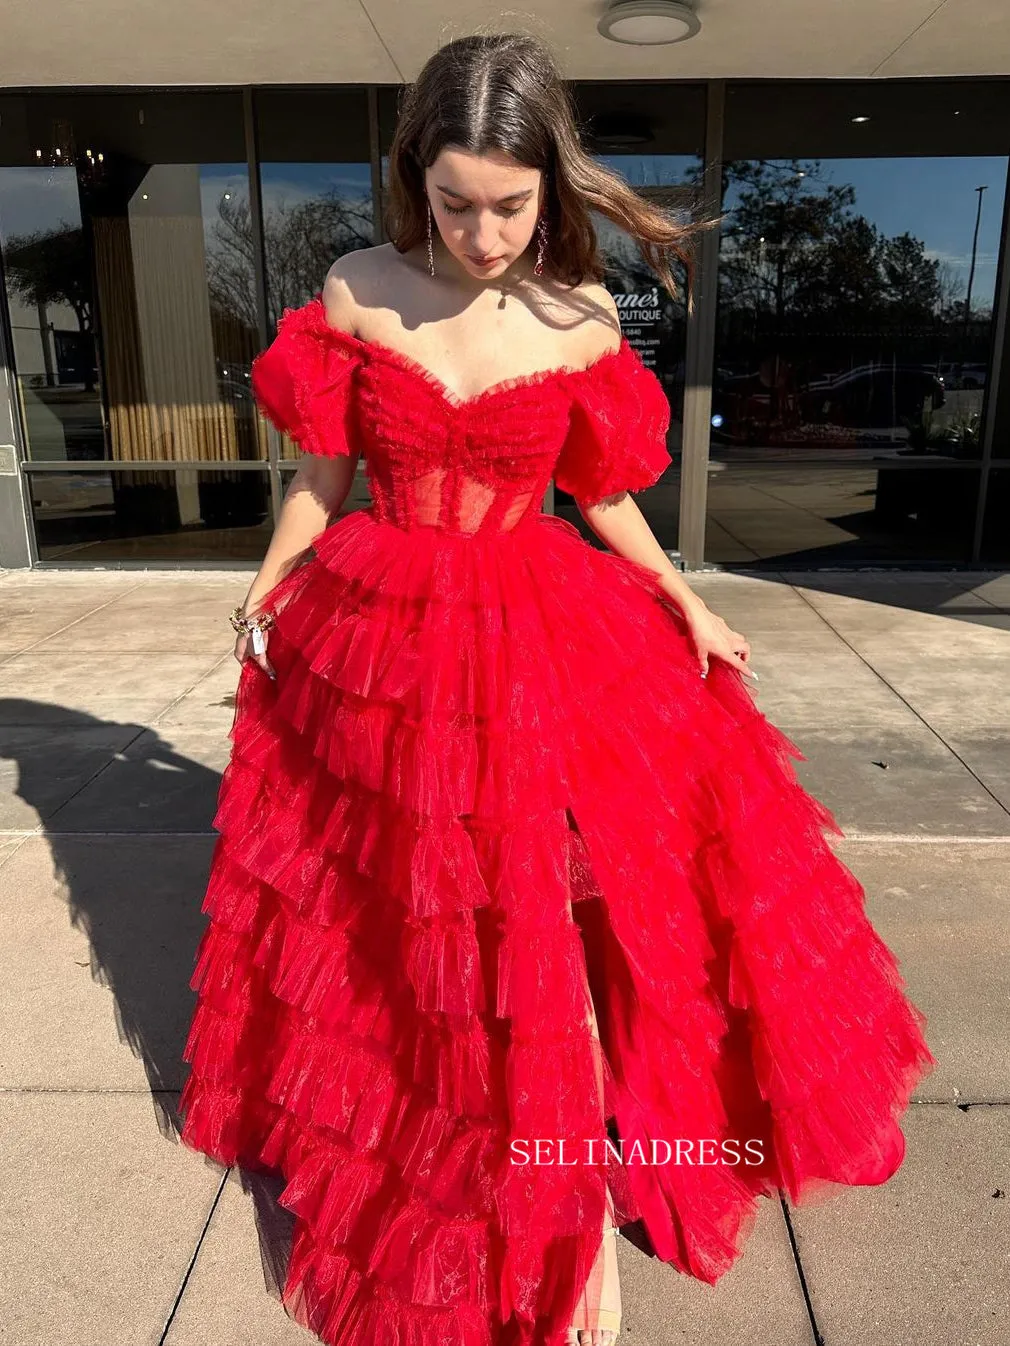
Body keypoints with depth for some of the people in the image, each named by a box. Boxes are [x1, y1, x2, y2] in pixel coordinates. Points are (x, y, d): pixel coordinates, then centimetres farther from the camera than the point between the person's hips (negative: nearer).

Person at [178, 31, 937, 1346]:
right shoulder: (357, 293, -4)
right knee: (391, 911, 10)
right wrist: (264, 593, 6)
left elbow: (600, 491, 6)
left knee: (537, 924, -4)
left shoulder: (582, 322, -4)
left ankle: (588, 1207, 18)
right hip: (375, 641, 2)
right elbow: (323, 470, 5)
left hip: (538, 640, -1)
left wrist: (683, 602, 0)